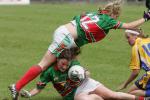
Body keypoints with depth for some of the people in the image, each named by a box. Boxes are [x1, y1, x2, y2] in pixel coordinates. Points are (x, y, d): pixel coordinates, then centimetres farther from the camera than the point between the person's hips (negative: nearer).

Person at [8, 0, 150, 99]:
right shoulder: (108, 20, -1)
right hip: (65, 38, -8)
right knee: (43, 65, -7)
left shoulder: (95, 13, 18)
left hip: (62, 30, 8)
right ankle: (17, 87, -10)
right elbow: (129, 26, 5)